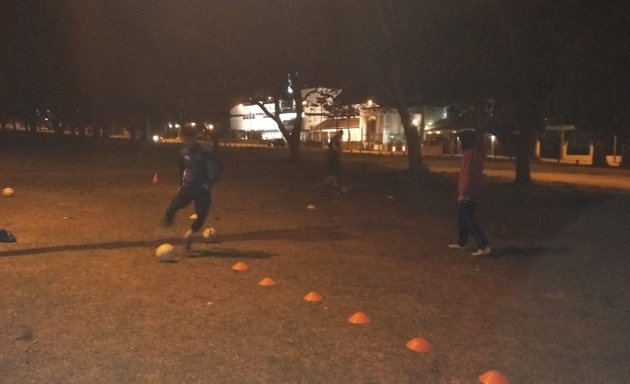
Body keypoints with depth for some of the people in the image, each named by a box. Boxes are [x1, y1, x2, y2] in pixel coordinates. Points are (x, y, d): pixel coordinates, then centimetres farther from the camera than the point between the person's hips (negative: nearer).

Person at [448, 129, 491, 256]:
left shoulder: (469, 153, -18)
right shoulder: (476, 153, 13)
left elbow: (468, 175, -23)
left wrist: (463, 193, -21)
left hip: (468, 194, -10)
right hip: (473, 193, 10)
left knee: (470, 221, -7)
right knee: (462, 218, 20)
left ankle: (484, 246, -9)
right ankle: (461, 242, 30)